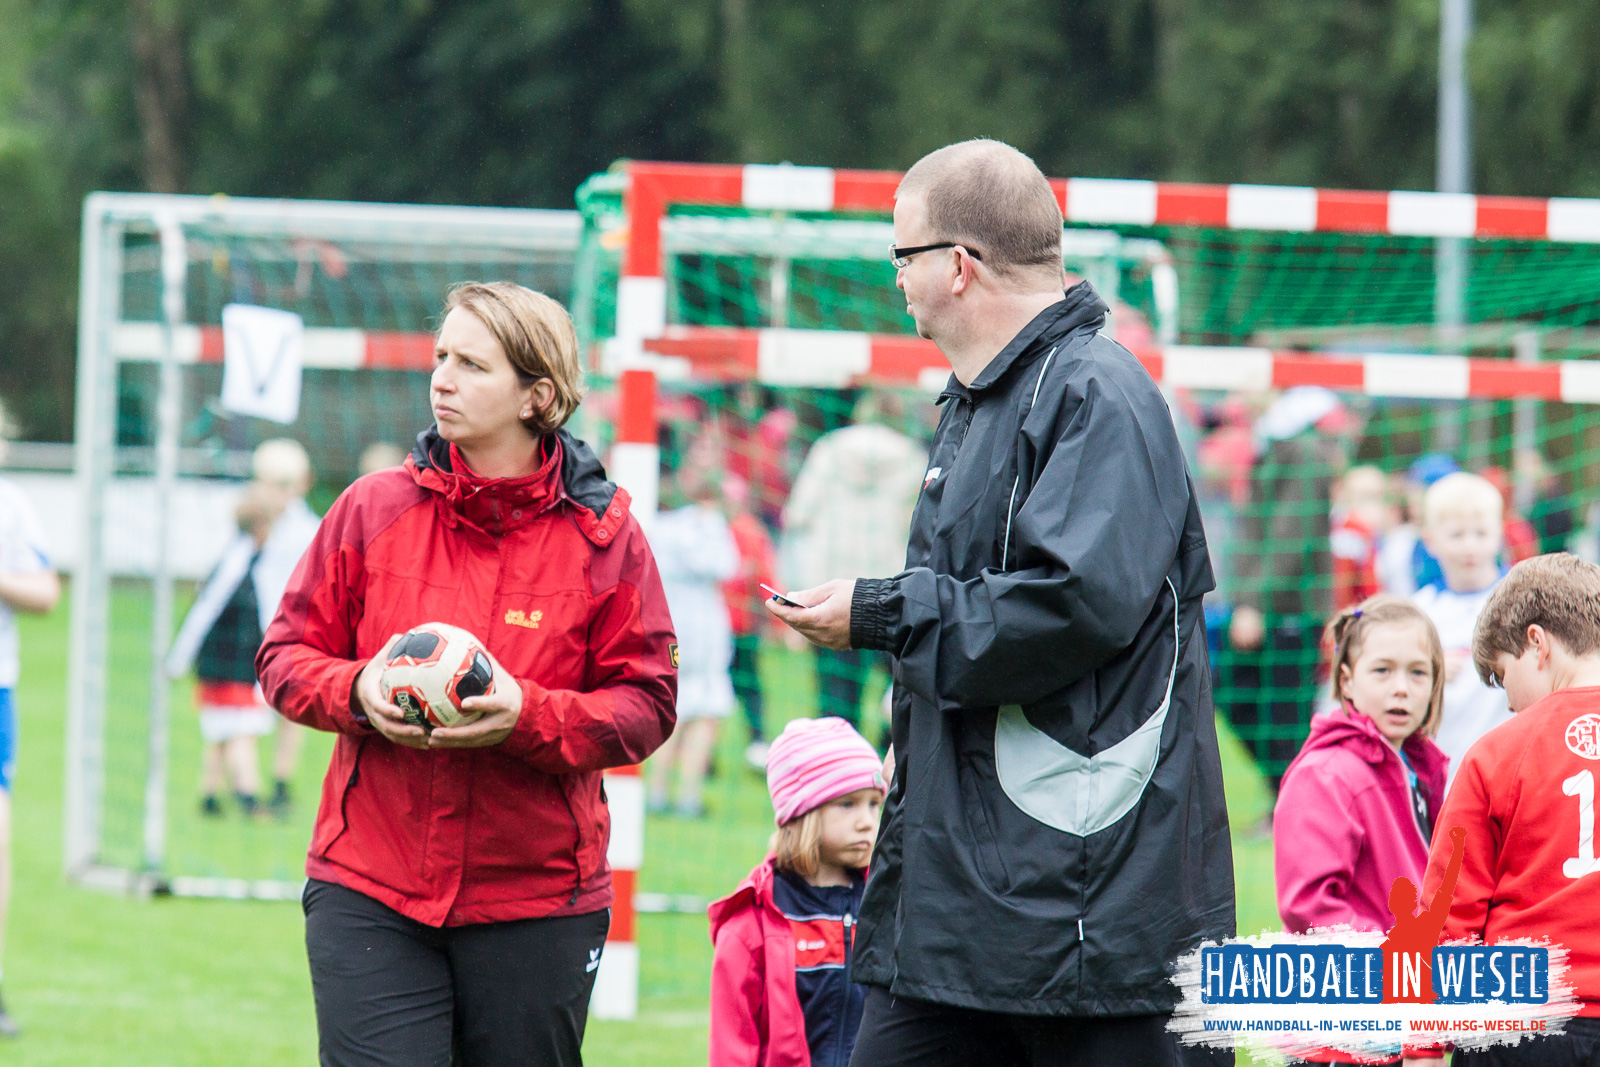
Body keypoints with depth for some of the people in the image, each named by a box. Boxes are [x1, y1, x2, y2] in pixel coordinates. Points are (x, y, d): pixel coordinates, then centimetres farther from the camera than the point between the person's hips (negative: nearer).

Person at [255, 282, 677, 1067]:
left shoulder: (603, 537, 0)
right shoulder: (374, 510, 4)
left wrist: (528, 715, -19)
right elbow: (285, 658, 9)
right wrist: (357, 692, -13)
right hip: (368, 893, 0)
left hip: (536, 903, 0)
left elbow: (647, 707, -2)